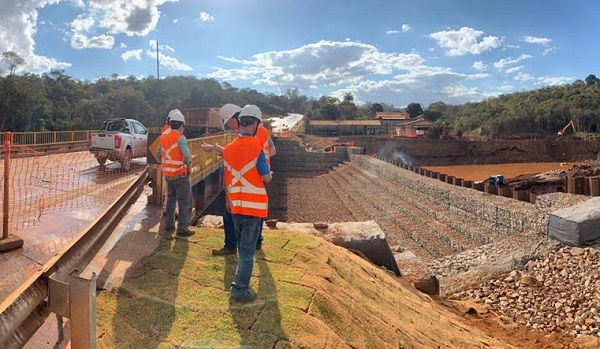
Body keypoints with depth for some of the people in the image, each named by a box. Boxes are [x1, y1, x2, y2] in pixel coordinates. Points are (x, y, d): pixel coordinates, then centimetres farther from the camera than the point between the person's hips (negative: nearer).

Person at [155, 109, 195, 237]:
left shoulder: (164, 136, 7)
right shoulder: (180, 137, -17)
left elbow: (158, 154, 17)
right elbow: (187, 155, -27)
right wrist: (187, 162, -7)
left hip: (168, 174, 8)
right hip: (180, 174, -8)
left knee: (170, 200, 21)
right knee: (185, 203, 1)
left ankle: (169, 225, 28)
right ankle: (183, 229, 2)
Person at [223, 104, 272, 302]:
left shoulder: (228, 148, 4)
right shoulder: (256, 146, -14)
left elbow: (226, 179, 11)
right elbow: (266, 178, -11)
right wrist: (269, 174, 11)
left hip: (235, 205, 6)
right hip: (254, 206, -6)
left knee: (242, 246, 21)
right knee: (248, 249, 2)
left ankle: (241, 281, 34)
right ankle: (240, 290, 7)